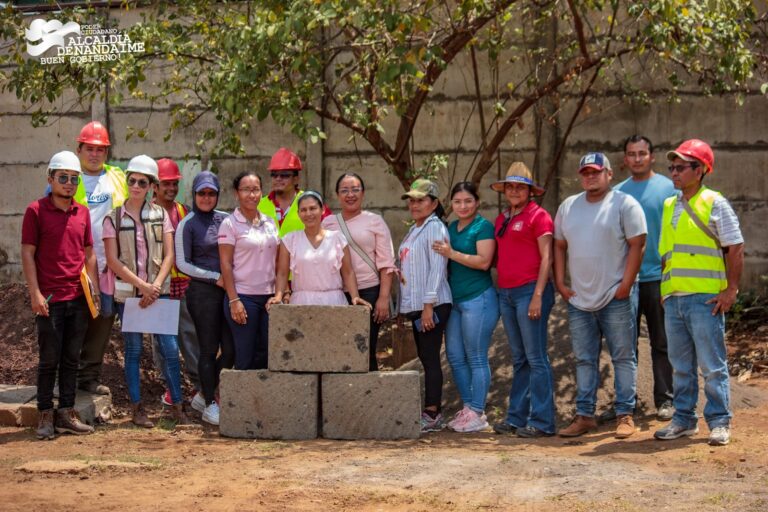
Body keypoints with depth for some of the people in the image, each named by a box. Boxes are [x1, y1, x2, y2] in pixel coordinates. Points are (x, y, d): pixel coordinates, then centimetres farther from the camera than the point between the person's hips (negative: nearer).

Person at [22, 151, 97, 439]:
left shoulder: (82, 212, 11)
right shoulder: (36, 210, -3)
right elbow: (28, 254, -6)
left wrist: (94, 288, 9)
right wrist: (35, 293, -12)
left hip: (79, 298, 5)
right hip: (50, 299, -5)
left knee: (71, 359, 9)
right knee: (49, 360, 0)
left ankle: (67, 414, 15)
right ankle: (45, 417, 7)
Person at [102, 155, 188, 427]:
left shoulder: (160, 215, 7)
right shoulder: (114, 218, 1)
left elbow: (169, 255, 3)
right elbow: (113, 261, -5)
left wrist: (156, 285, -11)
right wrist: (143, 285, -12)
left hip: (159, 292, 1)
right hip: (127, 292, -1)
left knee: (170, 348, -4)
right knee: (133, 350, 3)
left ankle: (177, 405, 5)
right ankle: (137, 408, 10)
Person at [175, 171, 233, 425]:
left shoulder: (225, 220, 10)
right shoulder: (187, 224, -2)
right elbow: (182, 264, -5)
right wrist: (215, 278, -9)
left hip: (227, 290, 5)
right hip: (202, 292, -5)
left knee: (231, 349, 3)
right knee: (209, 349, -1)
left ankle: (204, 395, 21)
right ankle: (210, 405, 9)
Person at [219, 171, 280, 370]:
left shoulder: (270, 222, 11)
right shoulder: (230, 224, -4)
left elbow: (277, 261, 14)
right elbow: (226, 264, -7)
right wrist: (233, 300, -13)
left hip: (269, 296, 5)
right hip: (243, 296, -5)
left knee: (266, 355, 5)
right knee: (245, 358, -1)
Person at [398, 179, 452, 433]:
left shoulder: (434, 227, -9)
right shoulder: (414, 230, 20)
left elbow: (437, 268, -15)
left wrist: (429, 306, -20)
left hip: (432, 305, -9)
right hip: (416, 305, 9)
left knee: (430, 358, -8)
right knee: (425, 359, 9)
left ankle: (431, 414, -6)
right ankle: (433, 412, 13)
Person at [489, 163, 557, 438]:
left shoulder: (538, 215, -4)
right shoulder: (501, 219, 17)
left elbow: (546, 258, -9)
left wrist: (538, 296, -16)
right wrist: (500, 290, 12)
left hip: (530, 290, -7)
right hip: (506, 292, 7)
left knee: (536, 358, -7)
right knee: (519, 359, 12)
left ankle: (541, 421, -4)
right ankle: (517, 417, 15)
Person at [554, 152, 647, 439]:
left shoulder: (625, 205, -4)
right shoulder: (568, 207, 12)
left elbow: (637, 246, -8)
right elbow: (559, 246, 16)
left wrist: (625, 286, -14)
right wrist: (560, 283, 6)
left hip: (615, 300, -5)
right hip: (579, 299, 5)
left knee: (623, 358, 1)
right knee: (584, 360, 10)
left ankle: (625, 415, 6)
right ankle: (585, 415, 16)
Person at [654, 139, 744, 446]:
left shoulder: (715, 204, -3)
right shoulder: (669, 207, 15)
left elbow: (735, 249, -4)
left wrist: (731, 290, -10)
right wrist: (664, 290, 14)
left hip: (705, 297, -6)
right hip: (673, 297, 6)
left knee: (712, 365, -2)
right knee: (681, 366, 12)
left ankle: (719, 422, 6)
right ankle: (684, 419, 21)